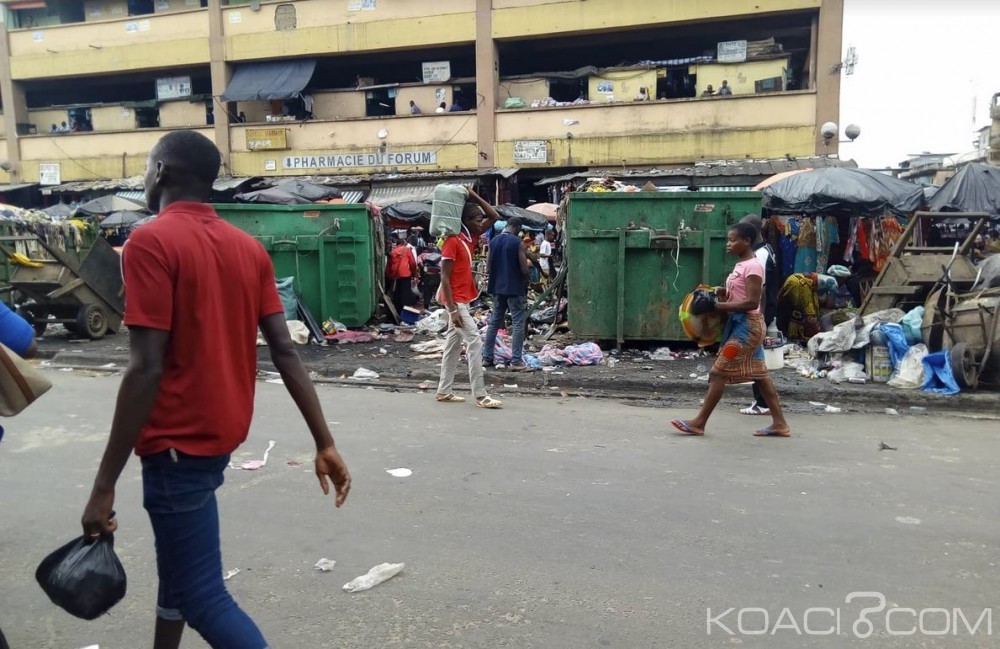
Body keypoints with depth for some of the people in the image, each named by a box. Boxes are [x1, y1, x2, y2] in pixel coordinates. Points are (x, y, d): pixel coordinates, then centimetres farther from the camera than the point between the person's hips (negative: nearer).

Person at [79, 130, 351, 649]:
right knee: (177, 556, 27)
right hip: (221, 431, 8)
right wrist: (325, 443, -1)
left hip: (178, 440, -8)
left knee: (203, 597, 0)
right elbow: (285, 351, -1)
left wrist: (104, 485, -18)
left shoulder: (150, 242, -16)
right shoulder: (249, 247, 5)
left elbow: (146, 369, -23)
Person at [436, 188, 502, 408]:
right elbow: (445, 278, -18)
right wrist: (453, 310, -23)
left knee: (454, 345, 11)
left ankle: (444, 392, 17)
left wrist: (474, 196, 4)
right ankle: (480, 396, -8)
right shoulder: (452, 241, -15)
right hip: (456, 301, -9)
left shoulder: (469, 237, 10)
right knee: (475, 343, -11)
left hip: (462, 300, 9)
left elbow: (494, 217, 13)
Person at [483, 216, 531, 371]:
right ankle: (516, 360, -4)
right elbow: (524, 269, -14)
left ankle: (487, 357, 16)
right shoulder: (517, 242, -12)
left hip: (497, 287, 6)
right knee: (518, 324, -1)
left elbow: (489, 266, 10)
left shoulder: (493, 241, 6)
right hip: (515, 288, -6)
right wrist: (525, 279, 5)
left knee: (494, 322, 13)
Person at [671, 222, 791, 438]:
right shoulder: (740, 266, 14)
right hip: (741, 324, 10)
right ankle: (779, 423, 17)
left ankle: (699, 422, -3)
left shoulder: (753, 266, -15)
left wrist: (720, 306, -22)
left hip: (747, 325, -10)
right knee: (759, 374, 11)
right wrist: (723, 295, -1)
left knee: (718, 372, -8)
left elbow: (752, 302, -22)